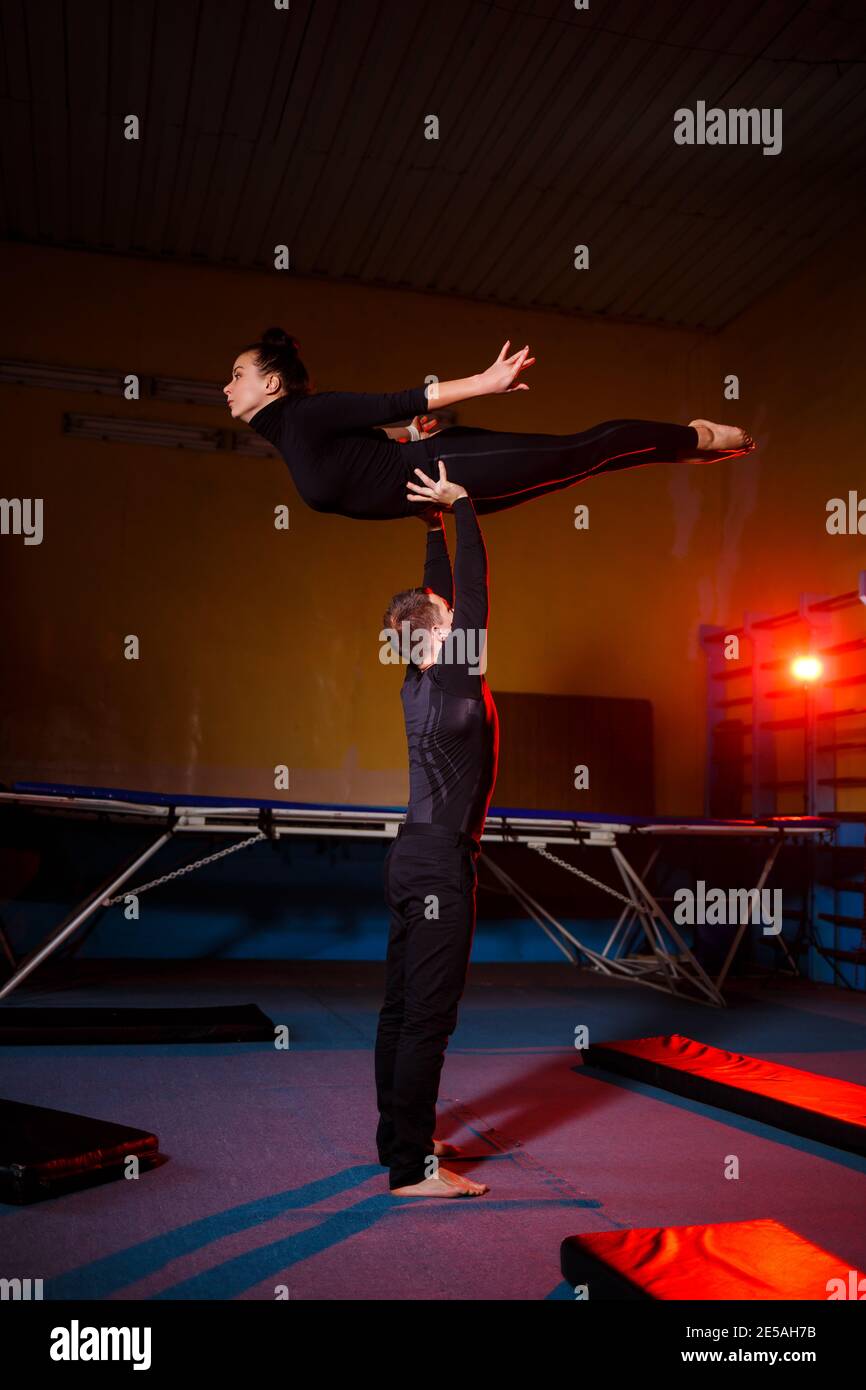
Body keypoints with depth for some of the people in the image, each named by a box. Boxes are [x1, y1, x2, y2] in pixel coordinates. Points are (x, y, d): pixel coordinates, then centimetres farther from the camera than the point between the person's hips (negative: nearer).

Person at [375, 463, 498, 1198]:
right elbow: (473, 590, -13)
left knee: (404, 1006, 14)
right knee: (428, 1013, -6)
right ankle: (412, 1166, -1)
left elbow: (445, 592, 18)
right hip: (439, 862, -9)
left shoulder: (423, 678, 9)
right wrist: (461, 504, -6)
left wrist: (436, 523, 22)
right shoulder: (454, 676, -13)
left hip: (418, 856, 9)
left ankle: (402, 1134, 26)